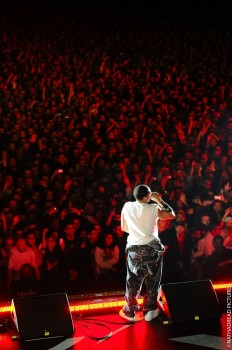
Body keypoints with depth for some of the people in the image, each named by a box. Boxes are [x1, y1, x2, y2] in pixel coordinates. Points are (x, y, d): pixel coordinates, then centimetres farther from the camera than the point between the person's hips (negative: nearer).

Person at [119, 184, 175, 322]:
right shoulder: (154, 208, -8)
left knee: (133, 280, 11)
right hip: (152, 248, -2)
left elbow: (124, 228, 7)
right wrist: (159, 200, 6)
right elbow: (172, 214, 4)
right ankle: (149, 310, 16)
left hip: (134, 248, 2)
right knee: (152, 281, 12)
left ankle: (131, 311, 18)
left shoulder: (127, 206, -1)